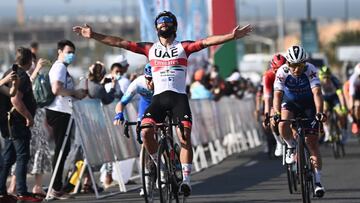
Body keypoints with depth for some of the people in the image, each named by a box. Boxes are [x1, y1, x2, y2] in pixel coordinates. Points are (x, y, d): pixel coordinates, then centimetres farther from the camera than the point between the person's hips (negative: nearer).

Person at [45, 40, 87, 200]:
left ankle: (57, 187, 16)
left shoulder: (63, 68, 23)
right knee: (61, 149, -10)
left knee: (63, 149, 12)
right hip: (58, 112, -11)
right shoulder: (59, 67, -10)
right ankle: (56, 189, -9)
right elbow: (56, 89, -25)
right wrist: (74, 93, -14)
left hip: (62, 112, 11)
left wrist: (77, 93, 16)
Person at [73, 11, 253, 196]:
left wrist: (232, 36, -20)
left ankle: (186, 179, -13)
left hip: (179, 97, -2)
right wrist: (93, 35, 1)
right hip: (158, 97, 2)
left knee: (184, 137, -16)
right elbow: (120, 42, 8)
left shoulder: (183, 47, 8)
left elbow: (207, 42, -6)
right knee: (145, 131, -20)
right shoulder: (150, 49, 12)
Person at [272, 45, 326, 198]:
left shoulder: (310, 70, -28)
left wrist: (319, 112, -52)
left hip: (308, 105, -1)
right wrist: (276, 114, -49)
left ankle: (318, 181, -1)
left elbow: (317, 92, -37)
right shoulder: (282, 72, -25)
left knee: (312, 142, -7)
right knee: (283, 124, -33)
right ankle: (291, 148, -3)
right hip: (290, 103, 1)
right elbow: (277, 95, -33)